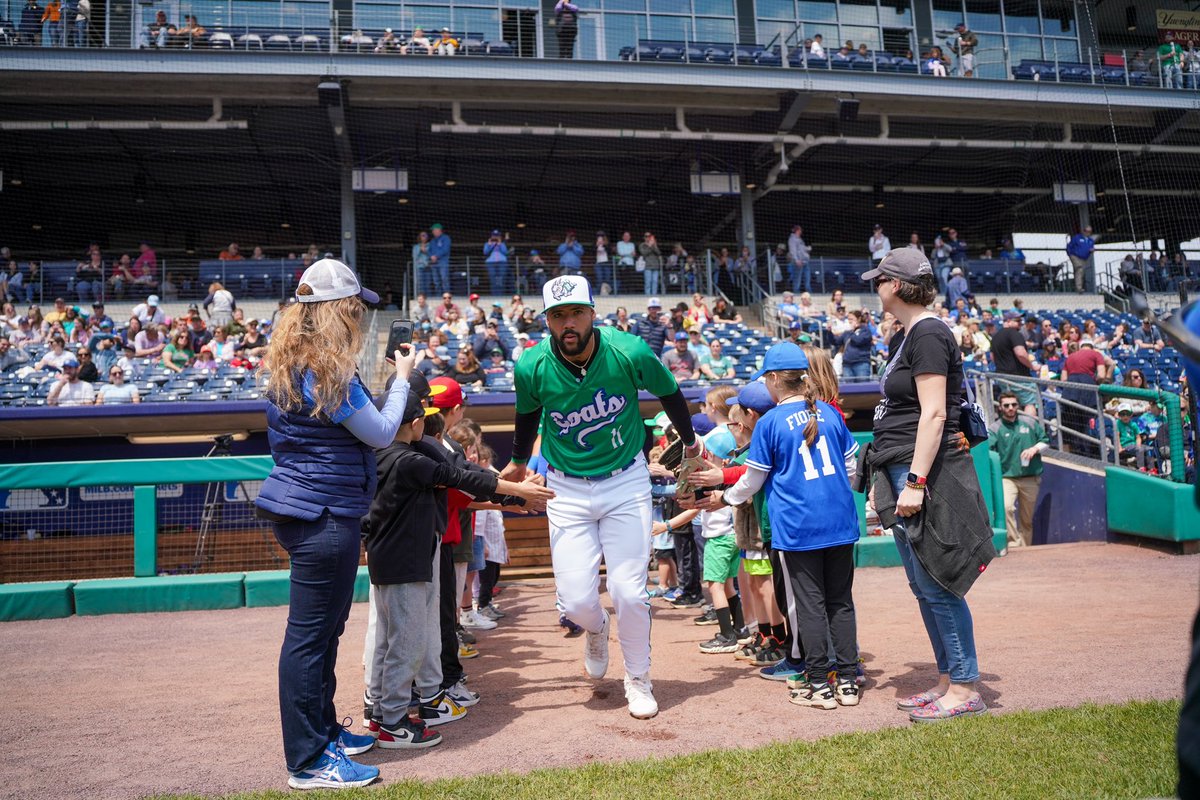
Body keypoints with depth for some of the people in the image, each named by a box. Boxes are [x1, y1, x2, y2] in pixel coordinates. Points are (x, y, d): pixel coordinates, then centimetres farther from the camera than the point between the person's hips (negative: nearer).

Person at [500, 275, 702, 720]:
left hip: (625, 483, -1)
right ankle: (596, 630, 35)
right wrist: (518, 463, 26)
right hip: (567, 490, 1)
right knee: (576, 600, -4)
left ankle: (638, 680, 24)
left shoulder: (629, 352, -19)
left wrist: (690, 441, 19)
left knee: (629, 593, -4)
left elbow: (669, 393, 3)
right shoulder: (532, 367, -14)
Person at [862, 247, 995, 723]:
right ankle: (947, 681, 24)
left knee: (937, 586, -4)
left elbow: (934, 414, -19)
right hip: (903, 472, 10)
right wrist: (885, 482, 21)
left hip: (927, 471, -10)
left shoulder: (928, 334, -11)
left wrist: (915, 482, -23)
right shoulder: (908, 336, 18)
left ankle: (965, 689, 7)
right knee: (924, 587, 14)